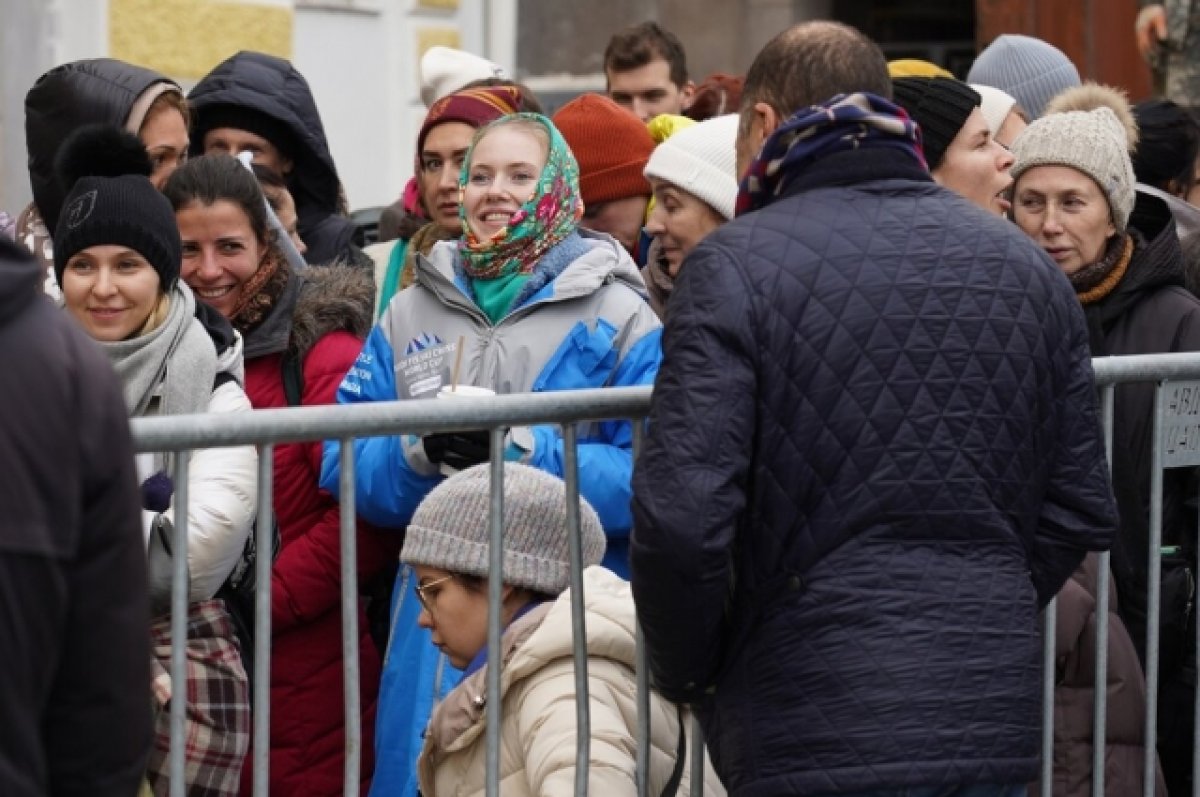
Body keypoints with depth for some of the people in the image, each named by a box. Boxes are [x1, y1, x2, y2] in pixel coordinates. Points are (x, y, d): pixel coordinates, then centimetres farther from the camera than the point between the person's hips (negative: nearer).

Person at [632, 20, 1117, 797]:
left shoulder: (737, 265, -8)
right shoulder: (1027, 265, 10)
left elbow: (681, 519, -14)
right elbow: (1081, 512, 11)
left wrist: (688, 673, 2)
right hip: (998, 728, 5)